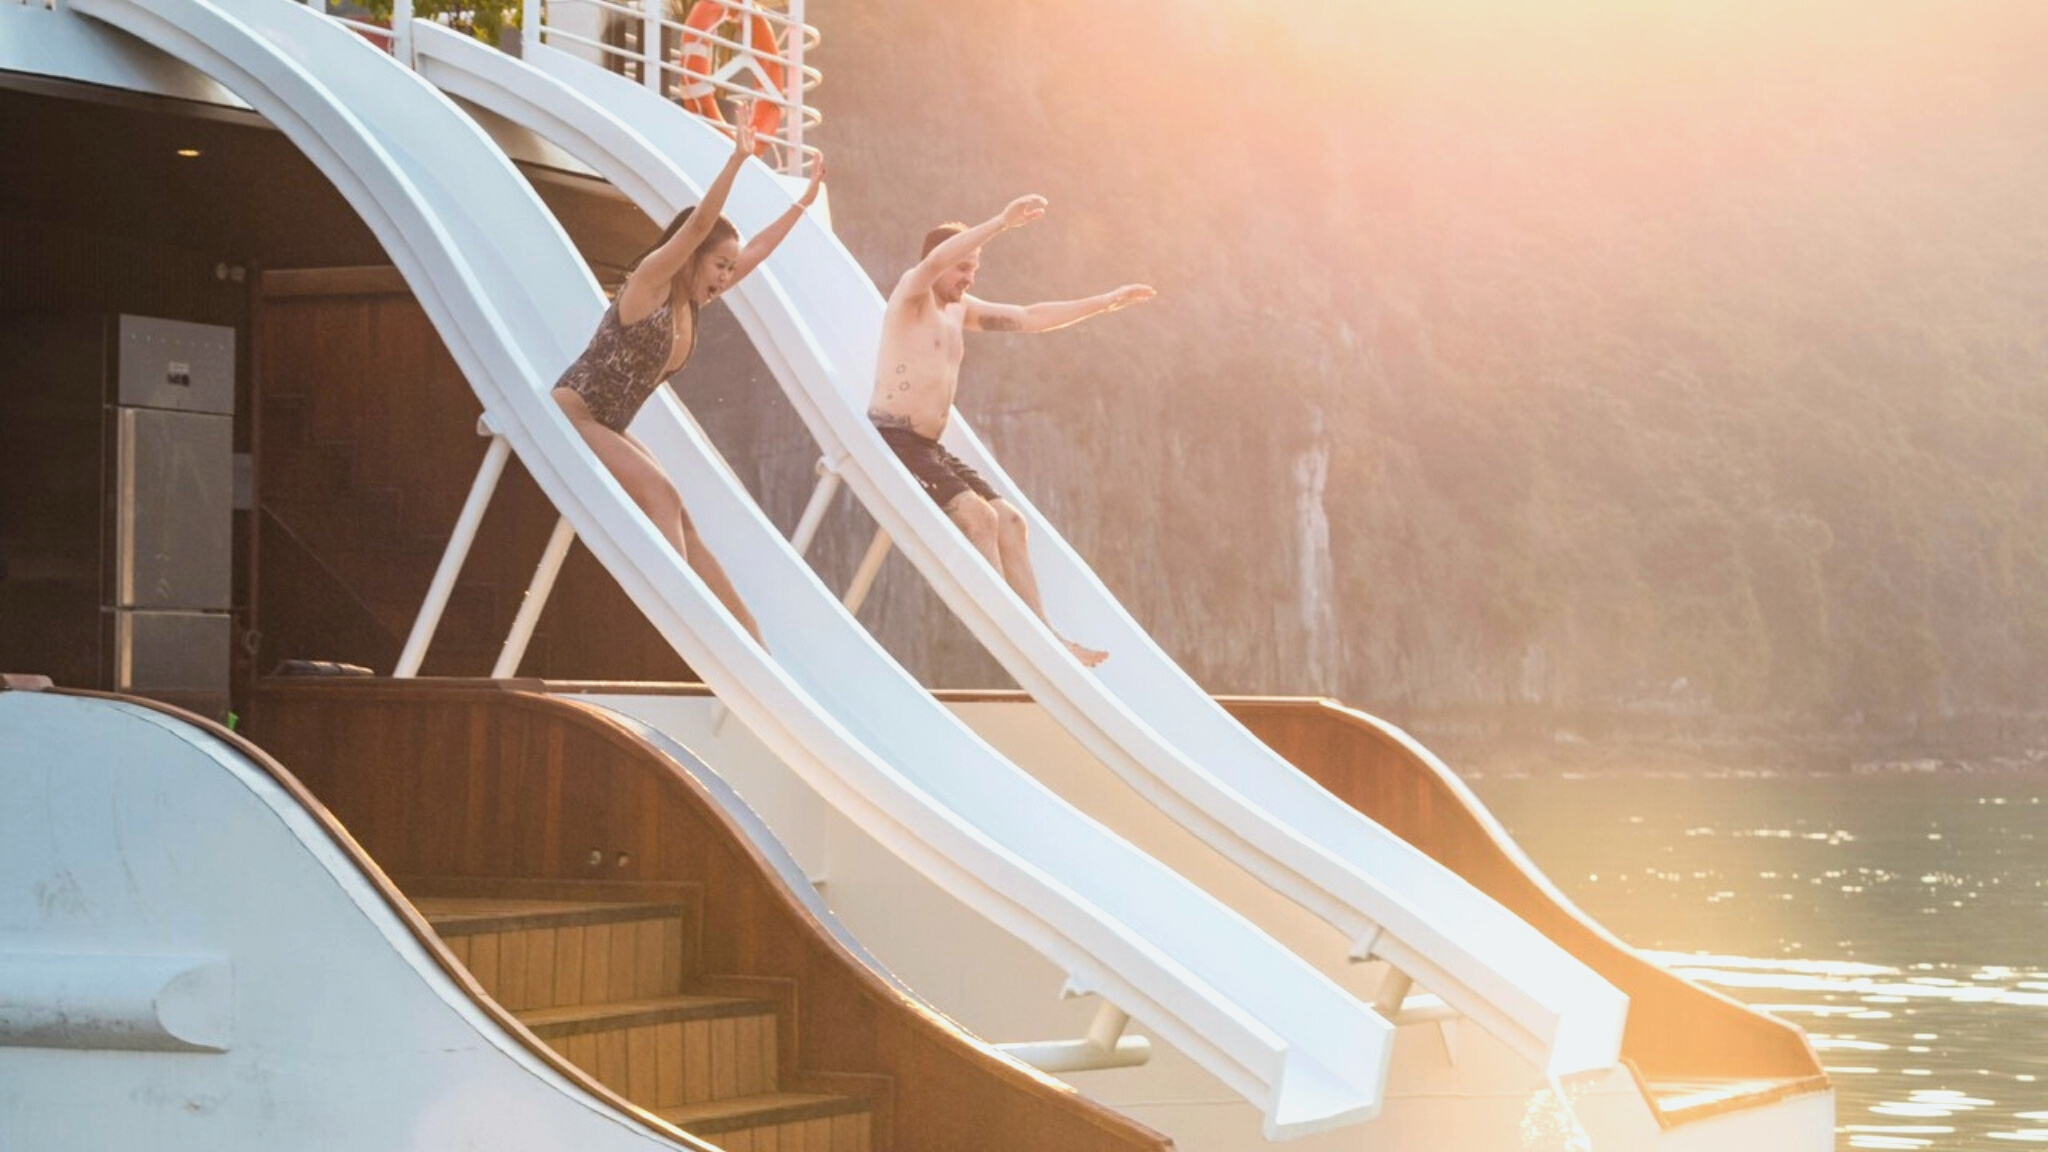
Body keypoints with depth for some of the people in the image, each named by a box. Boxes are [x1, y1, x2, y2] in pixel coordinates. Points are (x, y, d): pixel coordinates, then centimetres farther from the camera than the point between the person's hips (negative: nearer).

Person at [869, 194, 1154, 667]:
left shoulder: (960, 309, 18)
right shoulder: (911, 294, -6)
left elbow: (1030, 317, 23)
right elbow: (933, 261, -29)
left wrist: (1106, 303, 20)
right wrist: (1002, 223, -36)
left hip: (929, 447, 9)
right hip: (892, 439, -9)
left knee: (1009, 519, 1)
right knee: (977, 515, -22)